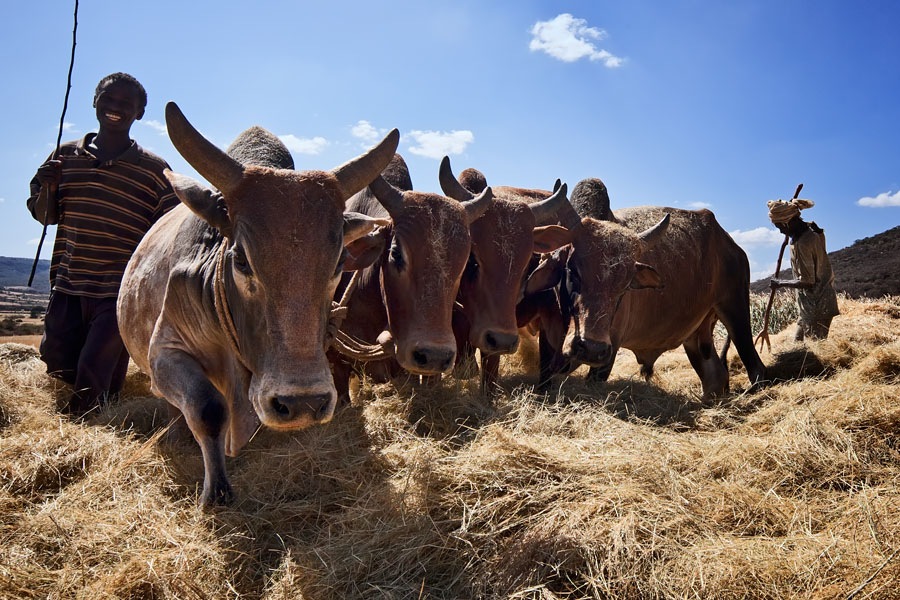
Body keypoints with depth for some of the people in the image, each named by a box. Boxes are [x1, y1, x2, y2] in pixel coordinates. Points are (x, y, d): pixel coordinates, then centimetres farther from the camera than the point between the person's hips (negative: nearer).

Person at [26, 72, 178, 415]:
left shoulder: (155, 170, -1)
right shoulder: (67, 155, 10)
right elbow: (44, 216, 16)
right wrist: (47, 187, -5)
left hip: (120, 295, -4)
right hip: (66, 290, 4)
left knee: (93, 391, -6)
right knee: (58, 372, 12)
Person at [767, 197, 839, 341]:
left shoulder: (803, 243, -25)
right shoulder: (811, 228, 4)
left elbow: (807, 281, -24)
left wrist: (780, 283, -11)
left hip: (816, 306, -10)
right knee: (799, 341, 17)